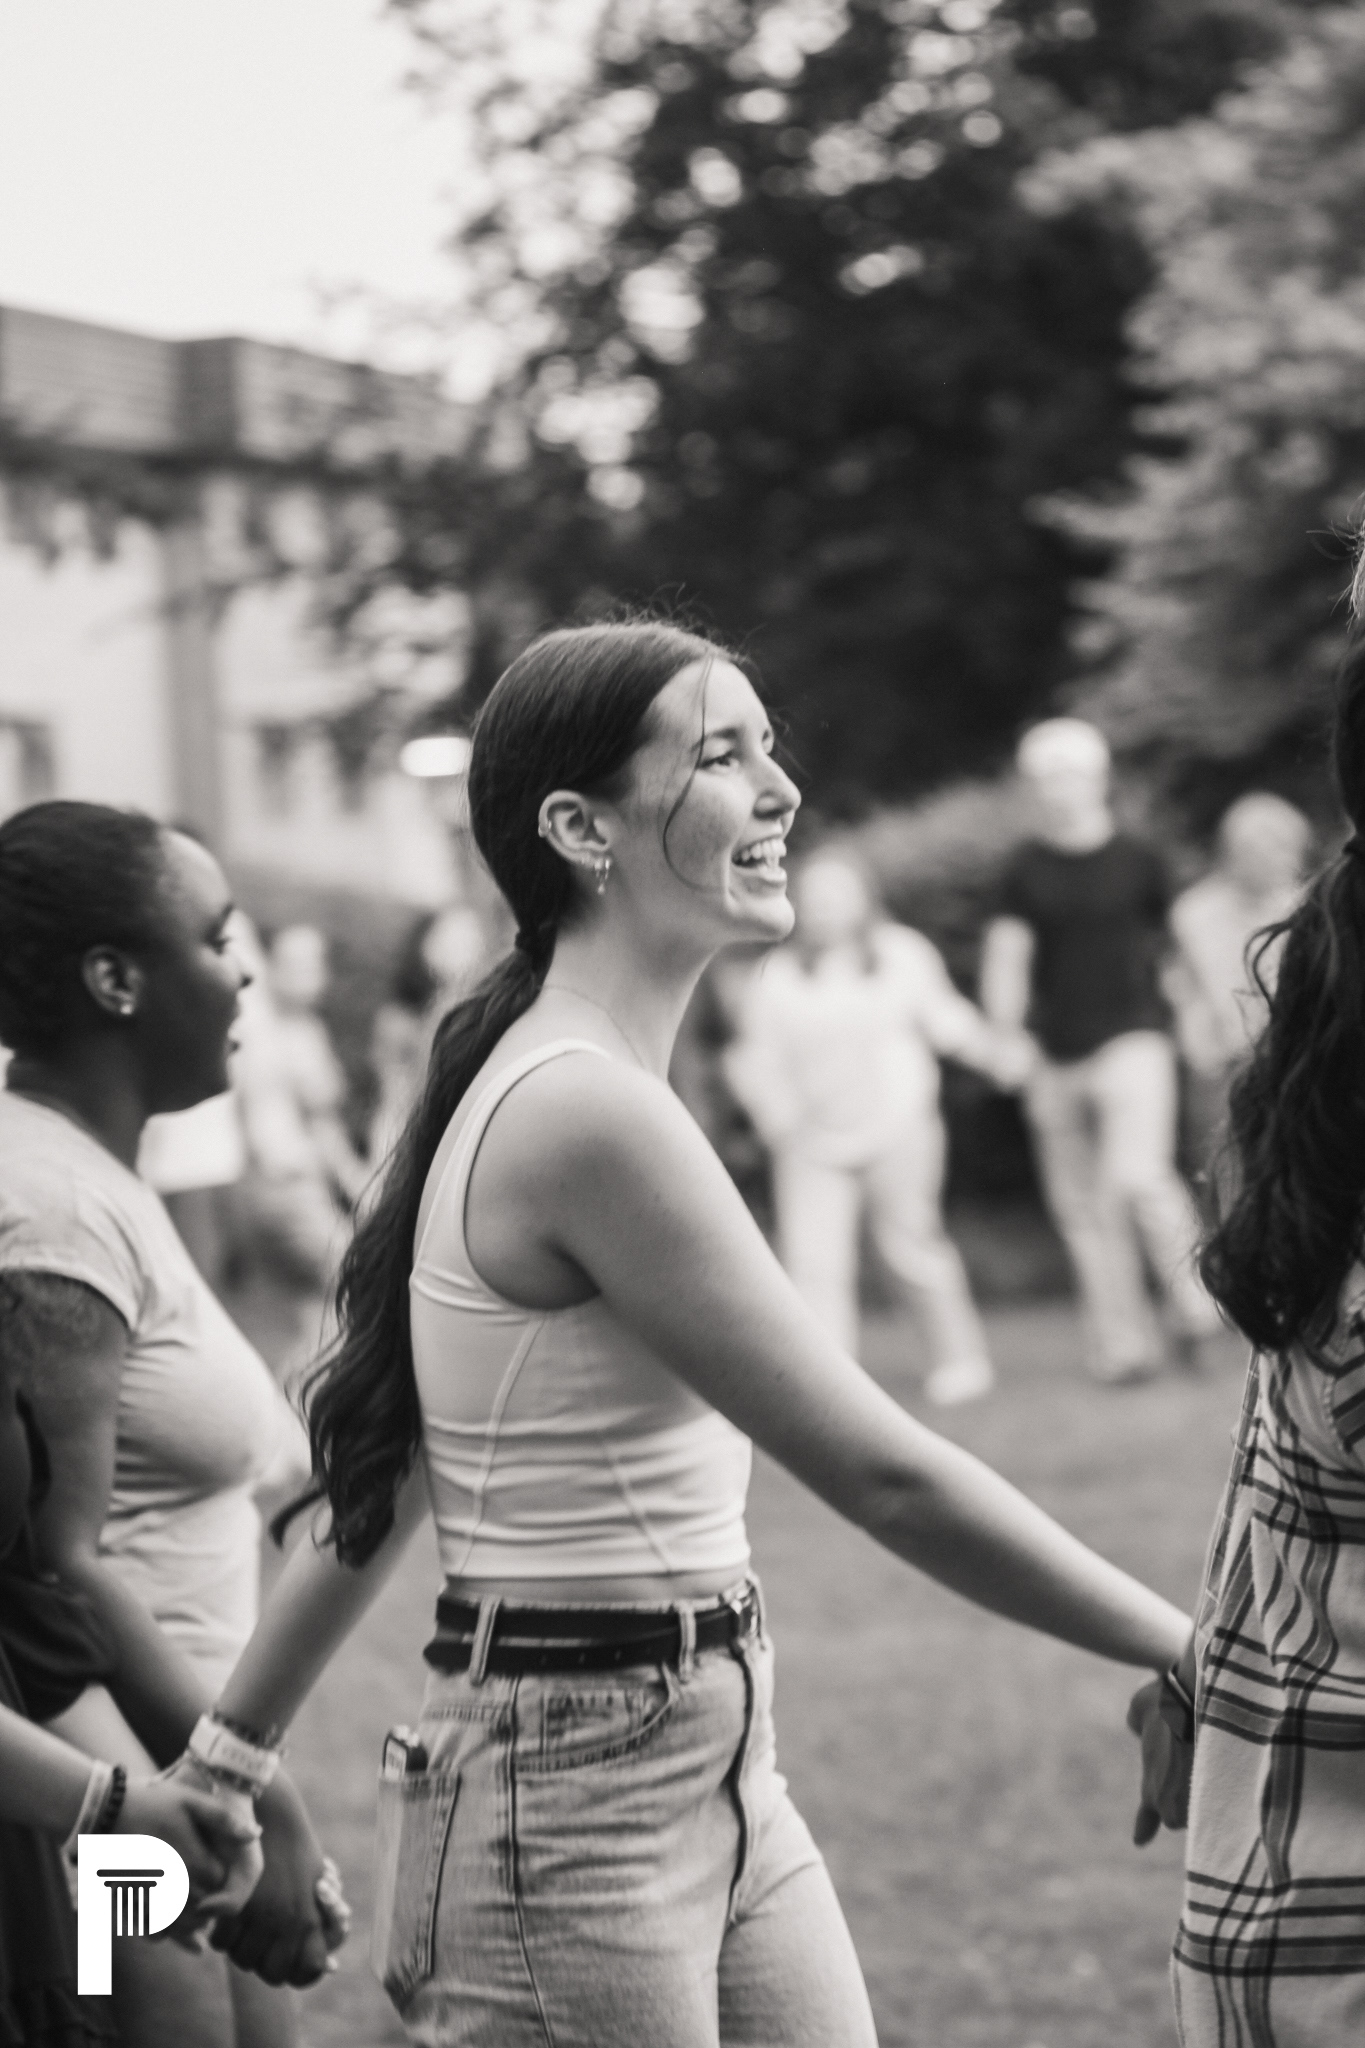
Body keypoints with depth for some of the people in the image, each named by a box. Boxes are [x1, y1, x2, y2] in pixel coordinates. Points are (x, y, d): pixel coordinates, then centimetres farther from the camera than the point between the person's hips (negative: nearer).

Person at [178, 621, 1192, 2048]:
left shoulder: (533, 1080, 10)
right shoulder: (588, 1114, -20)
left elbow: (383, 1466, 13)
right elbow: (882, 1474, -21)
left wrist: (226, 1757, 17)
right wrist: (1198, 1657, -15)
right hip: (569, 1808, -9)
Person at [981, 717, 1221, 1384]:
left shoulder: (1137, 862, 2)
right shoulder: (1026, 872, 4)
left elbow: (1172, 947, 14)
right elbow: (1005, 960, 0)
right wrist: (1007, 1044, -12)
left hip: (1132, 1039, -3)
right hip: (1056, 1056, 3)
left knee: (1137, 1176, -21)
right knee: (1081, 1207, 6)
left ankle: (1193, 1302, -1)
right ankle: (1122, 1343, 16)